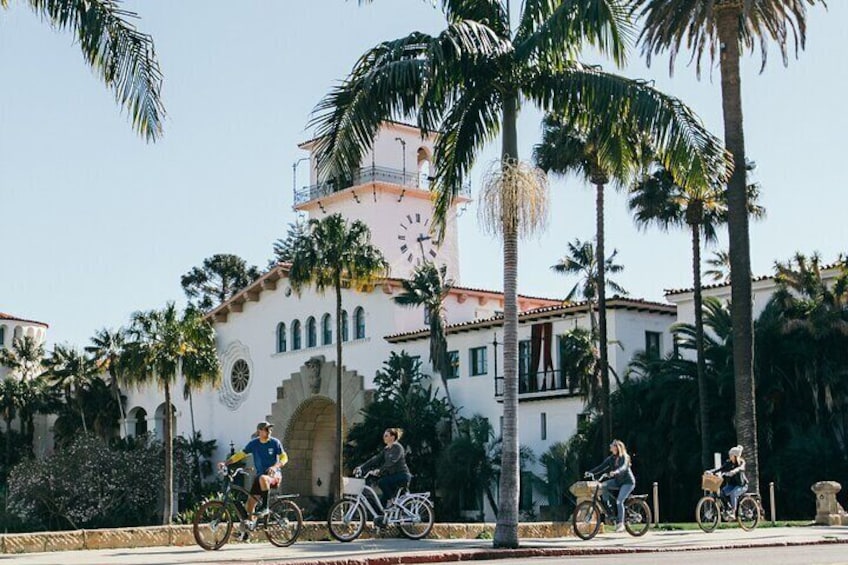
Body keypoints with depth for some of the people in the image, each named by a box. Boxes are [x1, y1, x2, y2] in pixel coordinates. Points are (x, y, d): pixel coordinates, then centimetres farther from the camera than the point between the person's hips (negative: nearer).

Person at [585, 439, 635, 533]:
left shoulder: (624, 457, -15)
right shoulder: (611, 458, 4)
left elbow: (623, 467, -34)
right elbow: (602, 467, -3)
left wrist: (615, 472, -54)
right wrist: (590, 472, -17)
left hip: (628, 482, -7)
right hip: (617, 481, 7)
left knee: (619, 501, -22)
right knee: (603, 486, -14)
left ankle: (621, 524, -15)